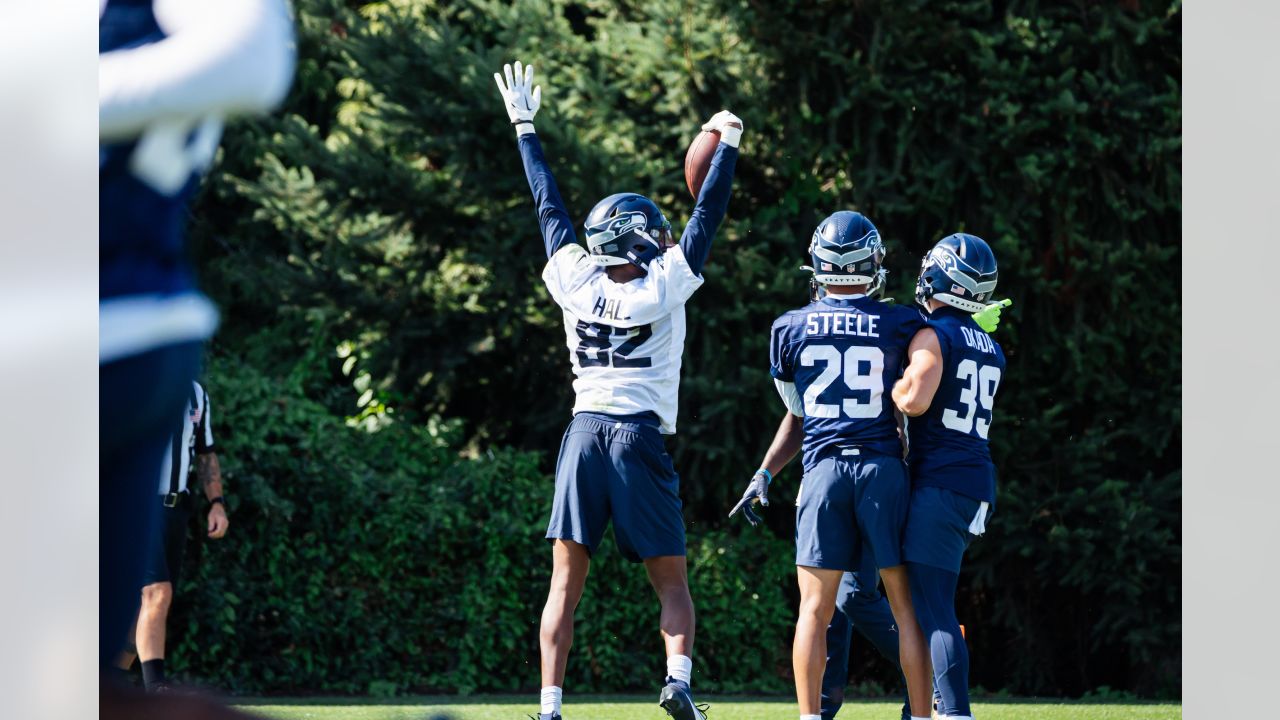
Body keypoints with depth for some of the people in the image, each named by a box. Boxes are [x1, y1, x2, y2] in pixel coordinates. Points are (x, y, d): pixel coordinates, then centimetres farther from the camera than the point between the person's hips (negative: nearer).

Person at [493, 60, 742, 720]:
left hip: (584, 434, 3)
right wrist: (726, 145, 11)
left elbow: (550, 208, 14)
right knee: (672, 583, 6)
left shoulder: (575, 281, 4)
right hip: (640, 437, -3)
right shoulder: (663, 287, -4)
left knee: (565, 585, 2)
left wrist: (524, 128, 25)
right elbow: (706, 218, 2)